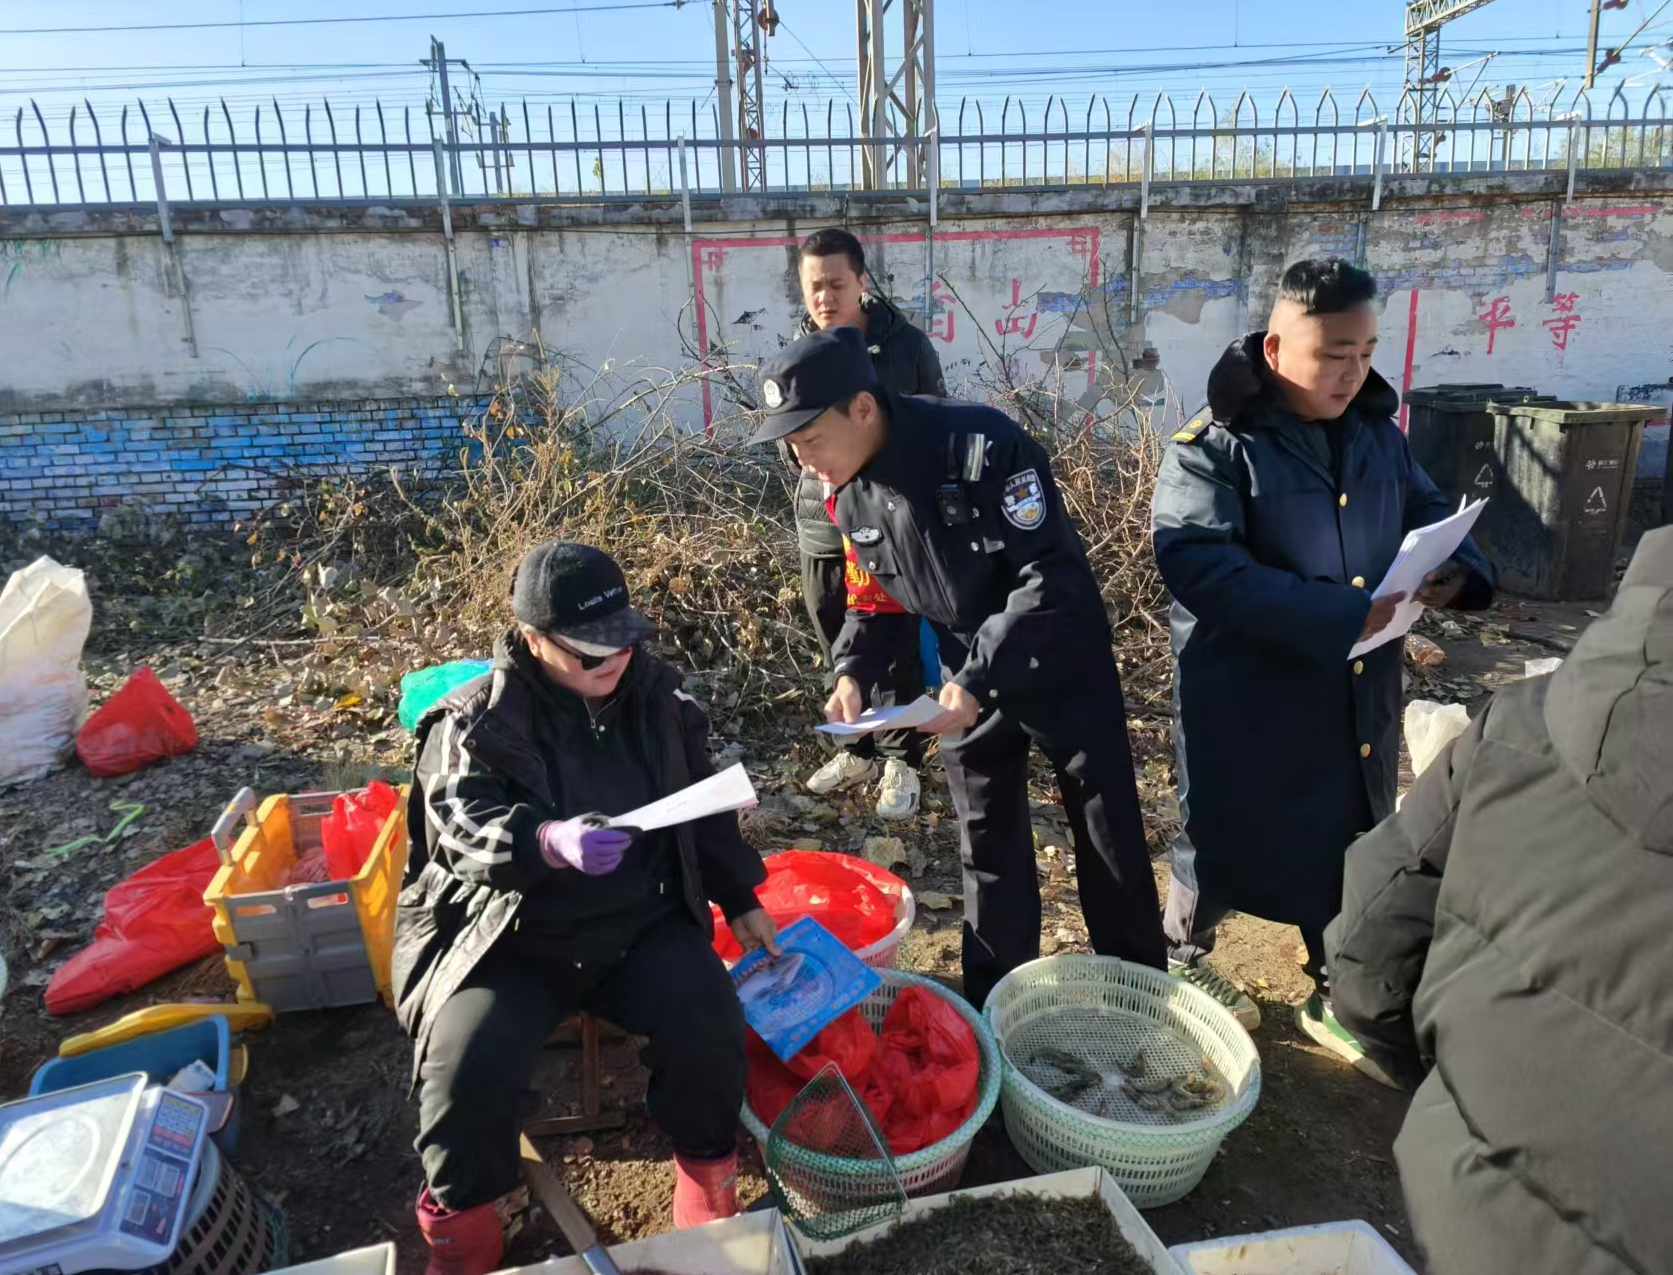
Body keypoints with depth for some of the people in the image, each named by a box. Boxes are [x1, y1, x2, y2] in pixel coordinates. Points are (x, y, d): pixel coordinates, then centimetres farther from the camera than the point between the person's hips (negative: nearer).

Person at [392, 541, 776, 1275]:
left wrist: (740, 900, 14)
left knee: (708, 1021, -20)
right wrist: (551, 843, -44)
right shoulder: (477, 721, -10)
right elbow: (465, 827, -24)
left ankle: (707, 1170, 11)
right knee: (466, 1066, -23)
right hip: (509, 938, -2)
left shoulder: (657, 698, 2)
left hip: (642, 923, 2)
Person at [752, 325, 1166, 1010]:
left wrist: (977, 681, -32)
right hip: (968, 682, 5)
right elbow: (877, 597, 6)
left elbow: (1052, 579, -28)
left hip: (1061, 667, -5)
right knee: (988, 845, 14)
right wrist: (854, 673, -13)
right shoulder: (851, 498, -6)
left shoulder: (983, 446, -27)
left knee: (1109, 835, 10)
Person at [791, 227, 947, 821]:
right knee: (840, 654, 15)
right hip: (822, 526, 3)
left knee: (899, 652, 5)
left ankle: (901, 761, 21)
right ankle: (856, 749, 33)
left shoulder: (906, 344, -7)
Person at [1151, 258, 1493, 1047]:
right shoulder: (1213, 448, -15)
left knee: (1351, 850, 17)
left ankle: (1338, 1000, 38)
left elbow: (1427, 513, 17)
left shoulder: (1378, 433, 6)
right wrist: (1336, 616, -32)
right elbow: (1201, 567, -27)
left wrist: (1457, 569, -8)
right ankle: (1179, 958, 40)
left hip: (1358, 698, 6)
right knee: (1228, 842, 12)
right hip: (1247, 700, -6)